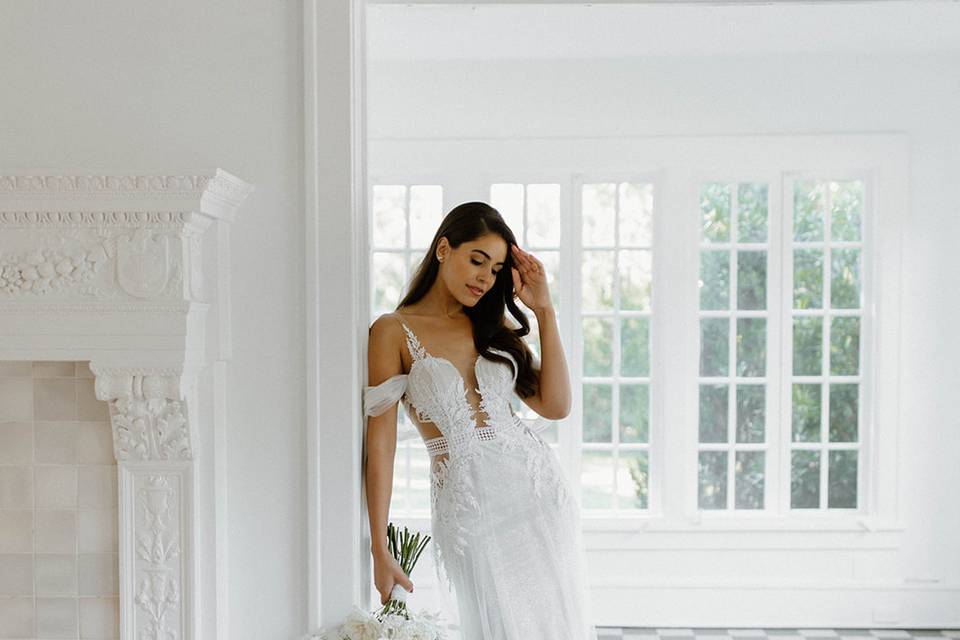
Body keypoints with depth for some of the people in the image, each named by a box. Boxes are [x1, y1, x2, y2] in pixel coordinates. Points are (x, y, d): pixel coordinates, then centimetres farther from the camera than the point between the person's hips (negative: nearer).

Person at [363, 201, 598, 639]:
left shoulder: (494, 327, 12)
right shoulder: (394, 332, -4)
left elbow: (556, 406, 2)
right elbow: (380, 444, -7)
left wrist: (544, 311, -1)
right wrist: (380, 550, -9)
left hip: (537, 485, 5)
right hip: (467, 501, -5)